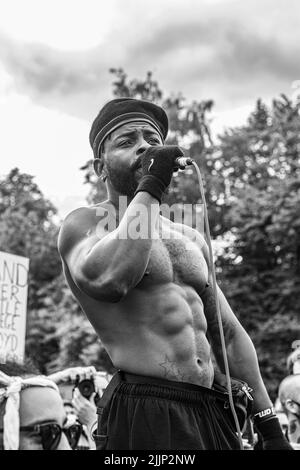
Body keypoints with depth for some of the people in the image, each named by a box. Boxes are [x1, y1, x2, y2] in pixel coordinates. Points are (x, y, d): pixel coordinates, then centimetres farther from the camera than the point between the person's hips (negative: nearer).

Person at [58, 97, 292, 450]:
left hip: (213, 415, 6)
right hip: (143, 417, -6)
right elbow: (106, 281, -25)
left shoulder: (191, 239, 18)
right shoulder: (84, 223, -1)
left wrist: (270, 427, 13)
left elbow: (228, 334, 18)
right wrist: (150, 188, -16)